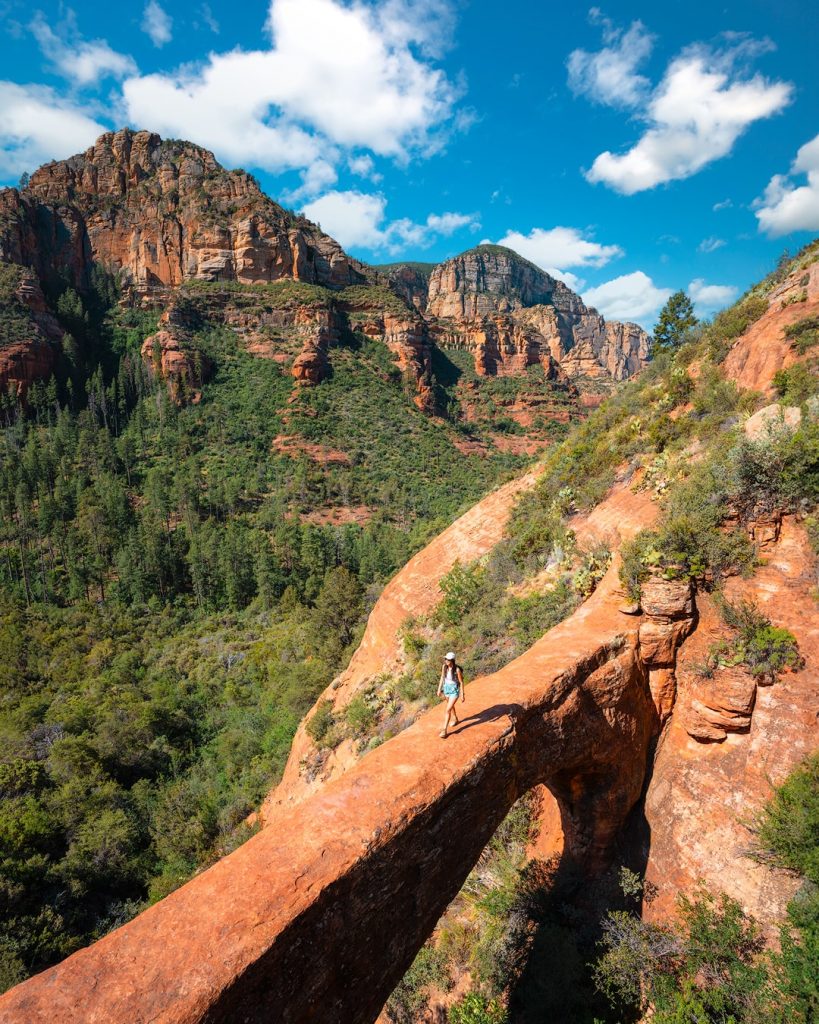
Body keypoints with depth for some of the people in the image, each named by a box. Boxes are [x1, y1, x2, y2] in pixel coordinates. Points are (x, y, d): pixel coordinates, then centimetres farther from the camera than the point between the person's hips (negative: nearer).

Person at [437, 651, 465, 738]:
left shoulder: (457, 669, -27)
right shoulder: (444, 666, -12)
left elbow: (461, 682, -17)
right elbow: (442, 678, 2)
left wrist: (462, 694, -12)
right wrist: (439, 689, 6)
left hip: (454, 690, -6)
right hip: (447, 689, 6)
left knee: (448, 710, -10)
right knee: (451, 706, 28)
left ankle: (445, 730, 0)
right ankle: (456, 719, 55)